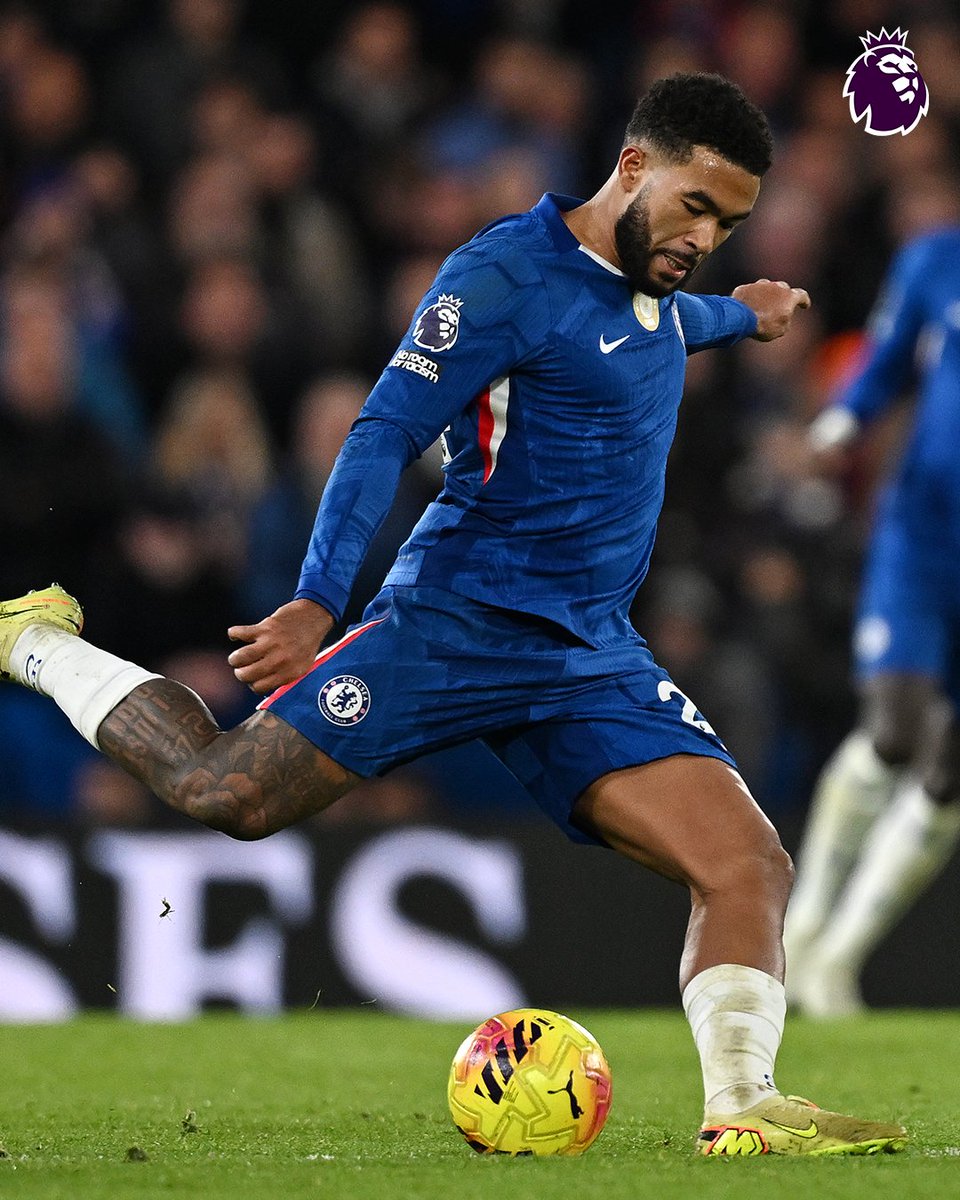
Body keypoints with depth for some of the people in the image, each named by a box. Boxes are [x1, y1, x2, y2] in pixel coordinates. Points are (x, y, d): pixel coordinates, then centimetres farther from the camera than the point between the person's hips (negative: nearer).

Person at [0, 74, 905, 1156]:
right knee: (224, 792, -12)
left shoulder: (649, 280, 15)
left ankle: (740, 1111, -12)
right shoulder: (504, 276, -12)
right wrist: (317, 603, -24)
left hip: (593, 656, 7)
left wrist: (736, 317, 56)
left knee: (752, 866, -10)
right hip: (460, 616, -7)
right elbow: (384, 434, -16)